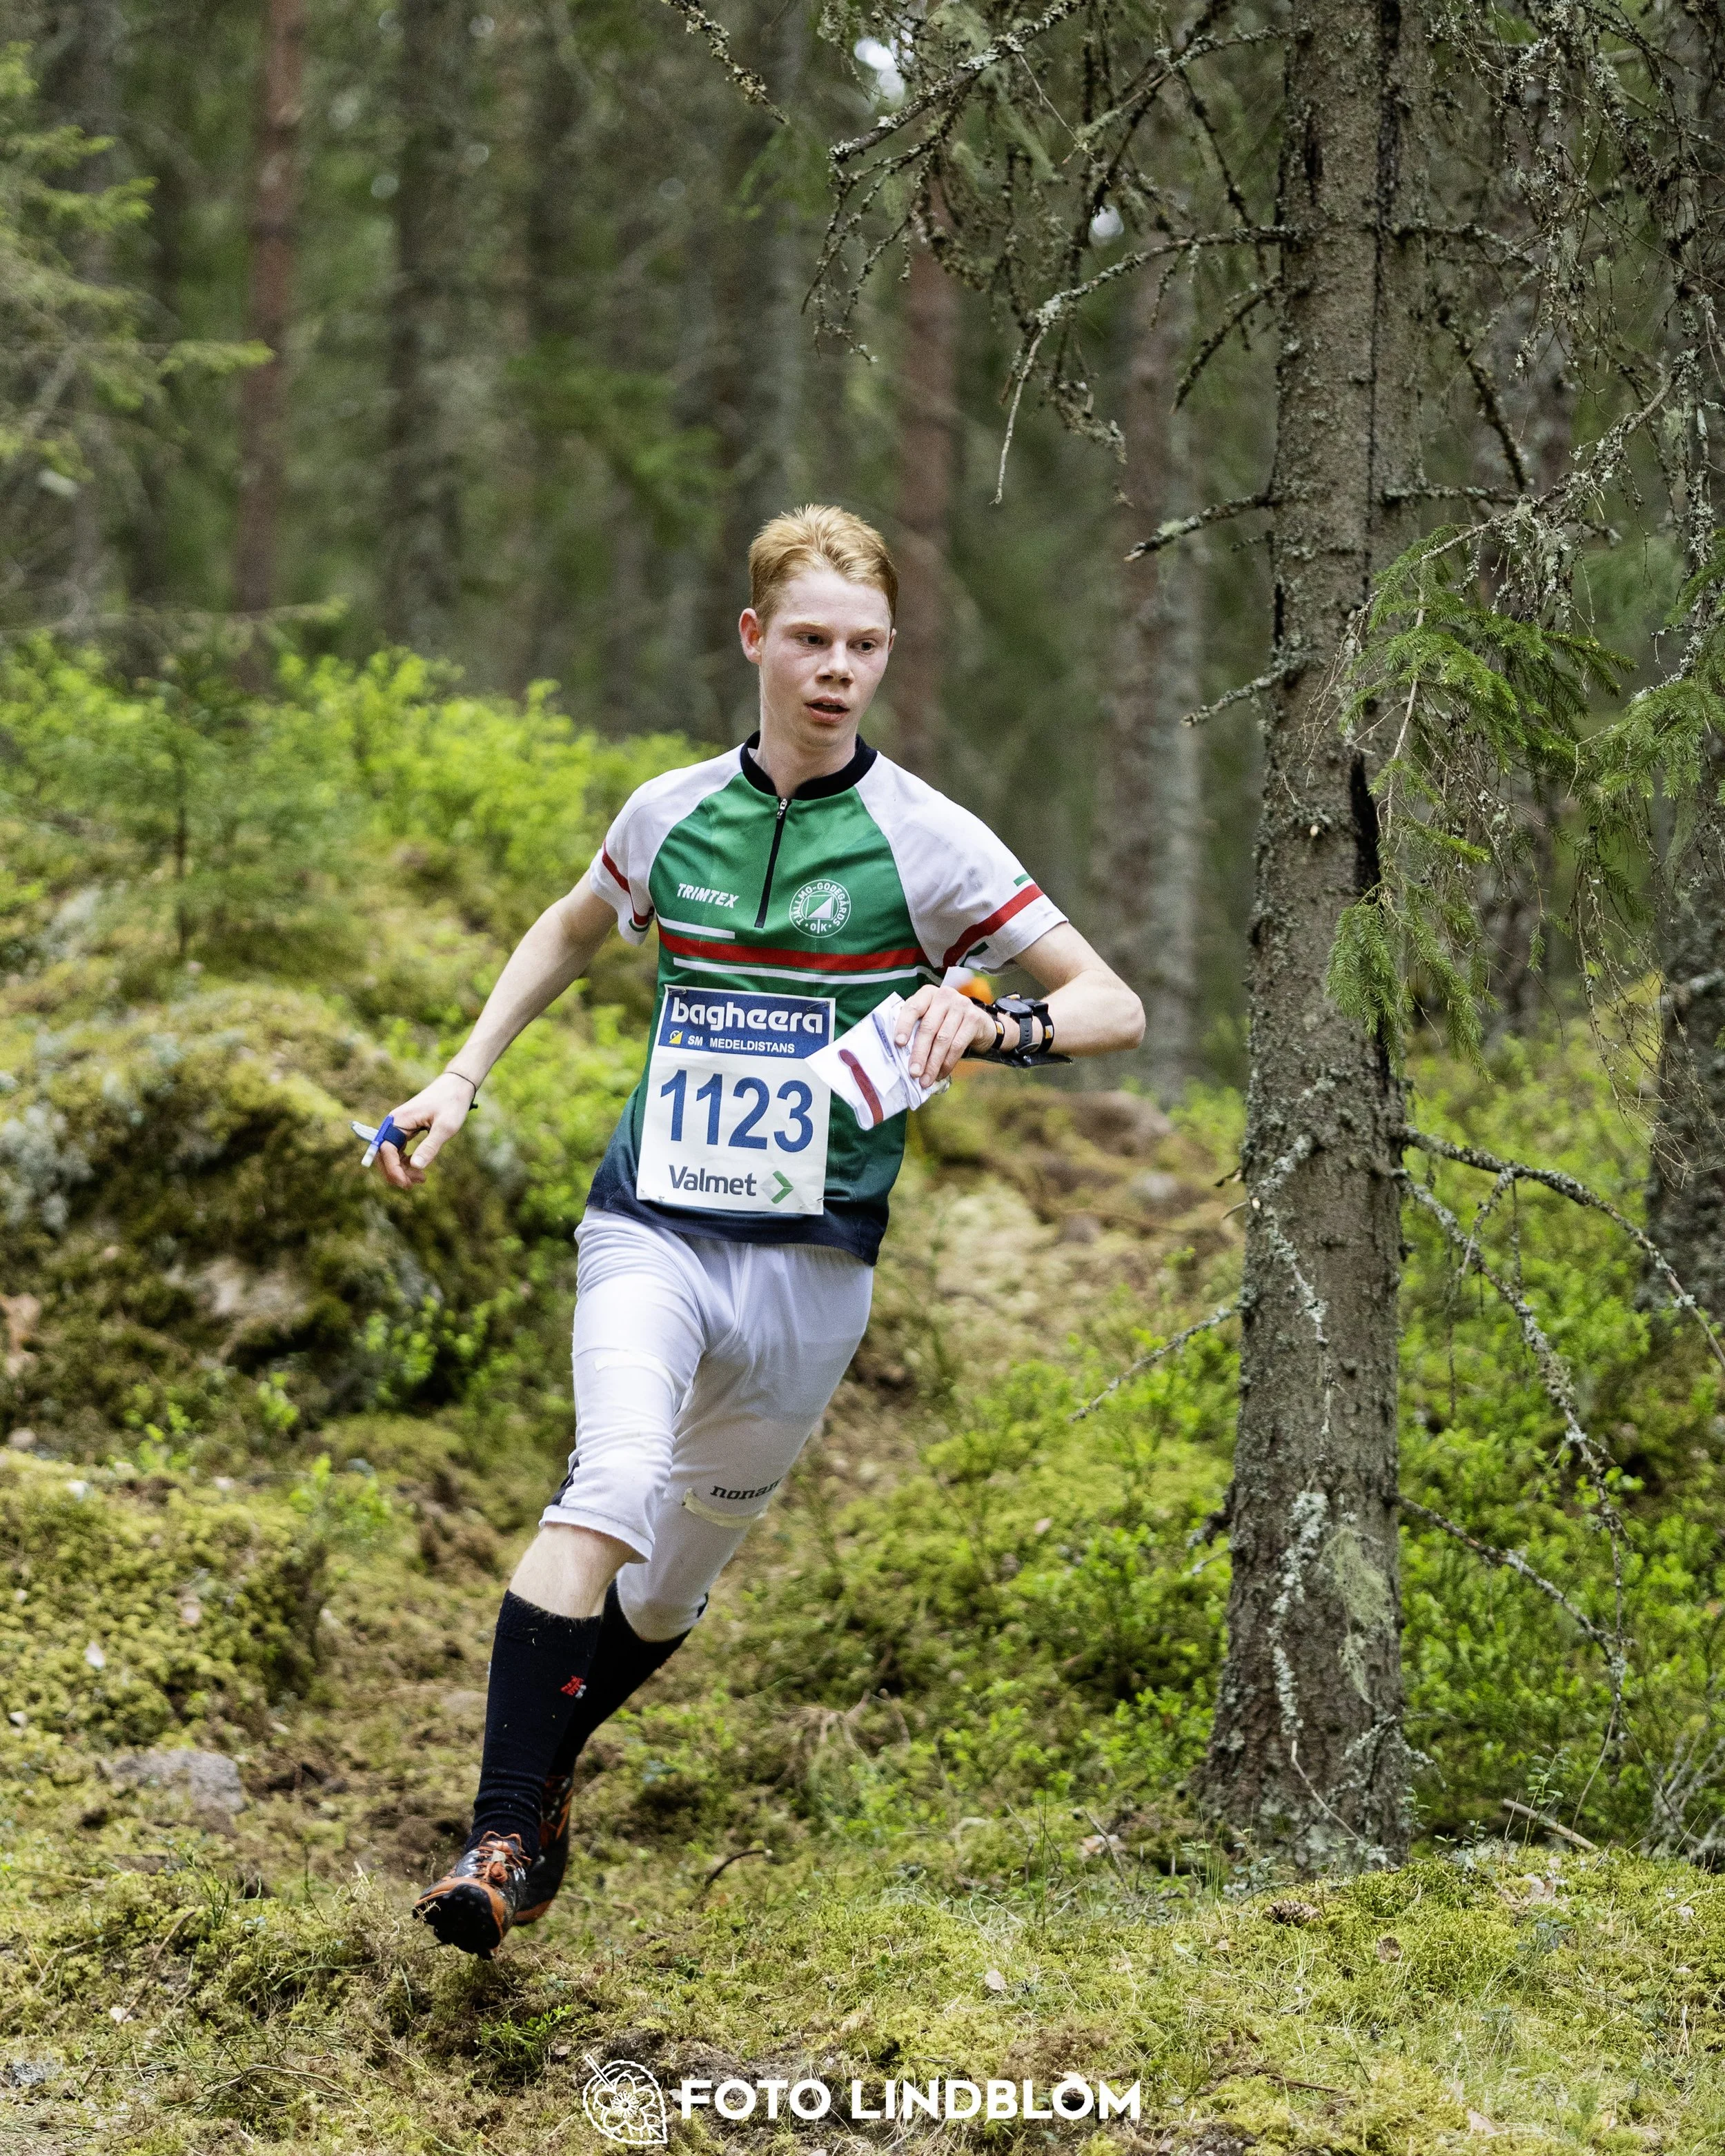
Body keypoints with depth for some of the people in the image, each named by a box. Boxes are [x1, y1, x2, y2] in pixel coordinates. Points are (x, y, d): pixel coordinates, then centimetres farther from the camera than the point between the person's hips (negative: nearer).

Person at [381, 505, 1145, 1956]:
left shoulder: (922, 839, -3)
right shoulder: (672, 813, 6)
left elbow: (1115, 1006, -6)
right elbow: (574, 928, 29)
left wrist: (999, 1027, -26)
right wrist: (463, 1078, 20)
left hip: (813, 1256, 0)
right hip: (651, 1228, 0)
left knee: (675, 1581, 9)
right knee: (614, 1482, -27)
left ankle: (543, 1768, 38)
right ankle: (501, 1838, -28)